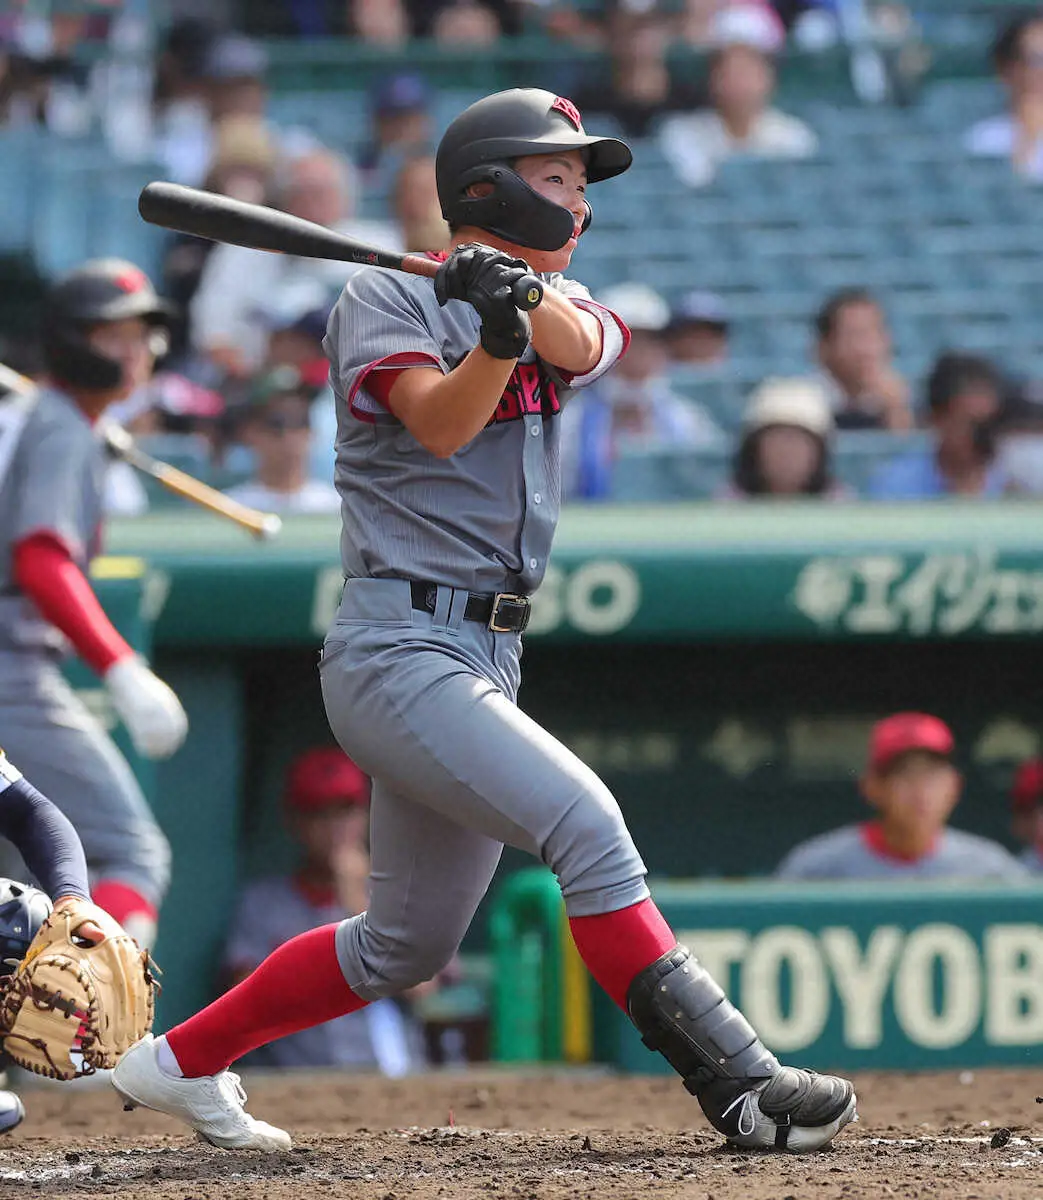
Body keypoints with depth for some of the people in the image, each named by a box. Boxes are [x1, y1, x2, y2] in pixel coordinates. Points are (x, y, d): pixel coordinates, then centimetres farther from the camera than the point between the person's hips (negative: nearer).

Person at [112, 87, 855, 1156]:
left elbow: (580, 347, -12)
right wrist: (498, 339, -38)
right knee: (581, 819, -24)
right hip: (398, 653, -8)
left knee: (407, 947, 14)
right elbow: (440, 424, -20)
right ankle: (738, 1086, -28)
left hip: (486, 658, 8)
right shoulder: (386, 297, -2)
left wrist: (524, 295, -32)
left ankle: (179, 1062, 29)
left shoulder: (564, 307, 14)